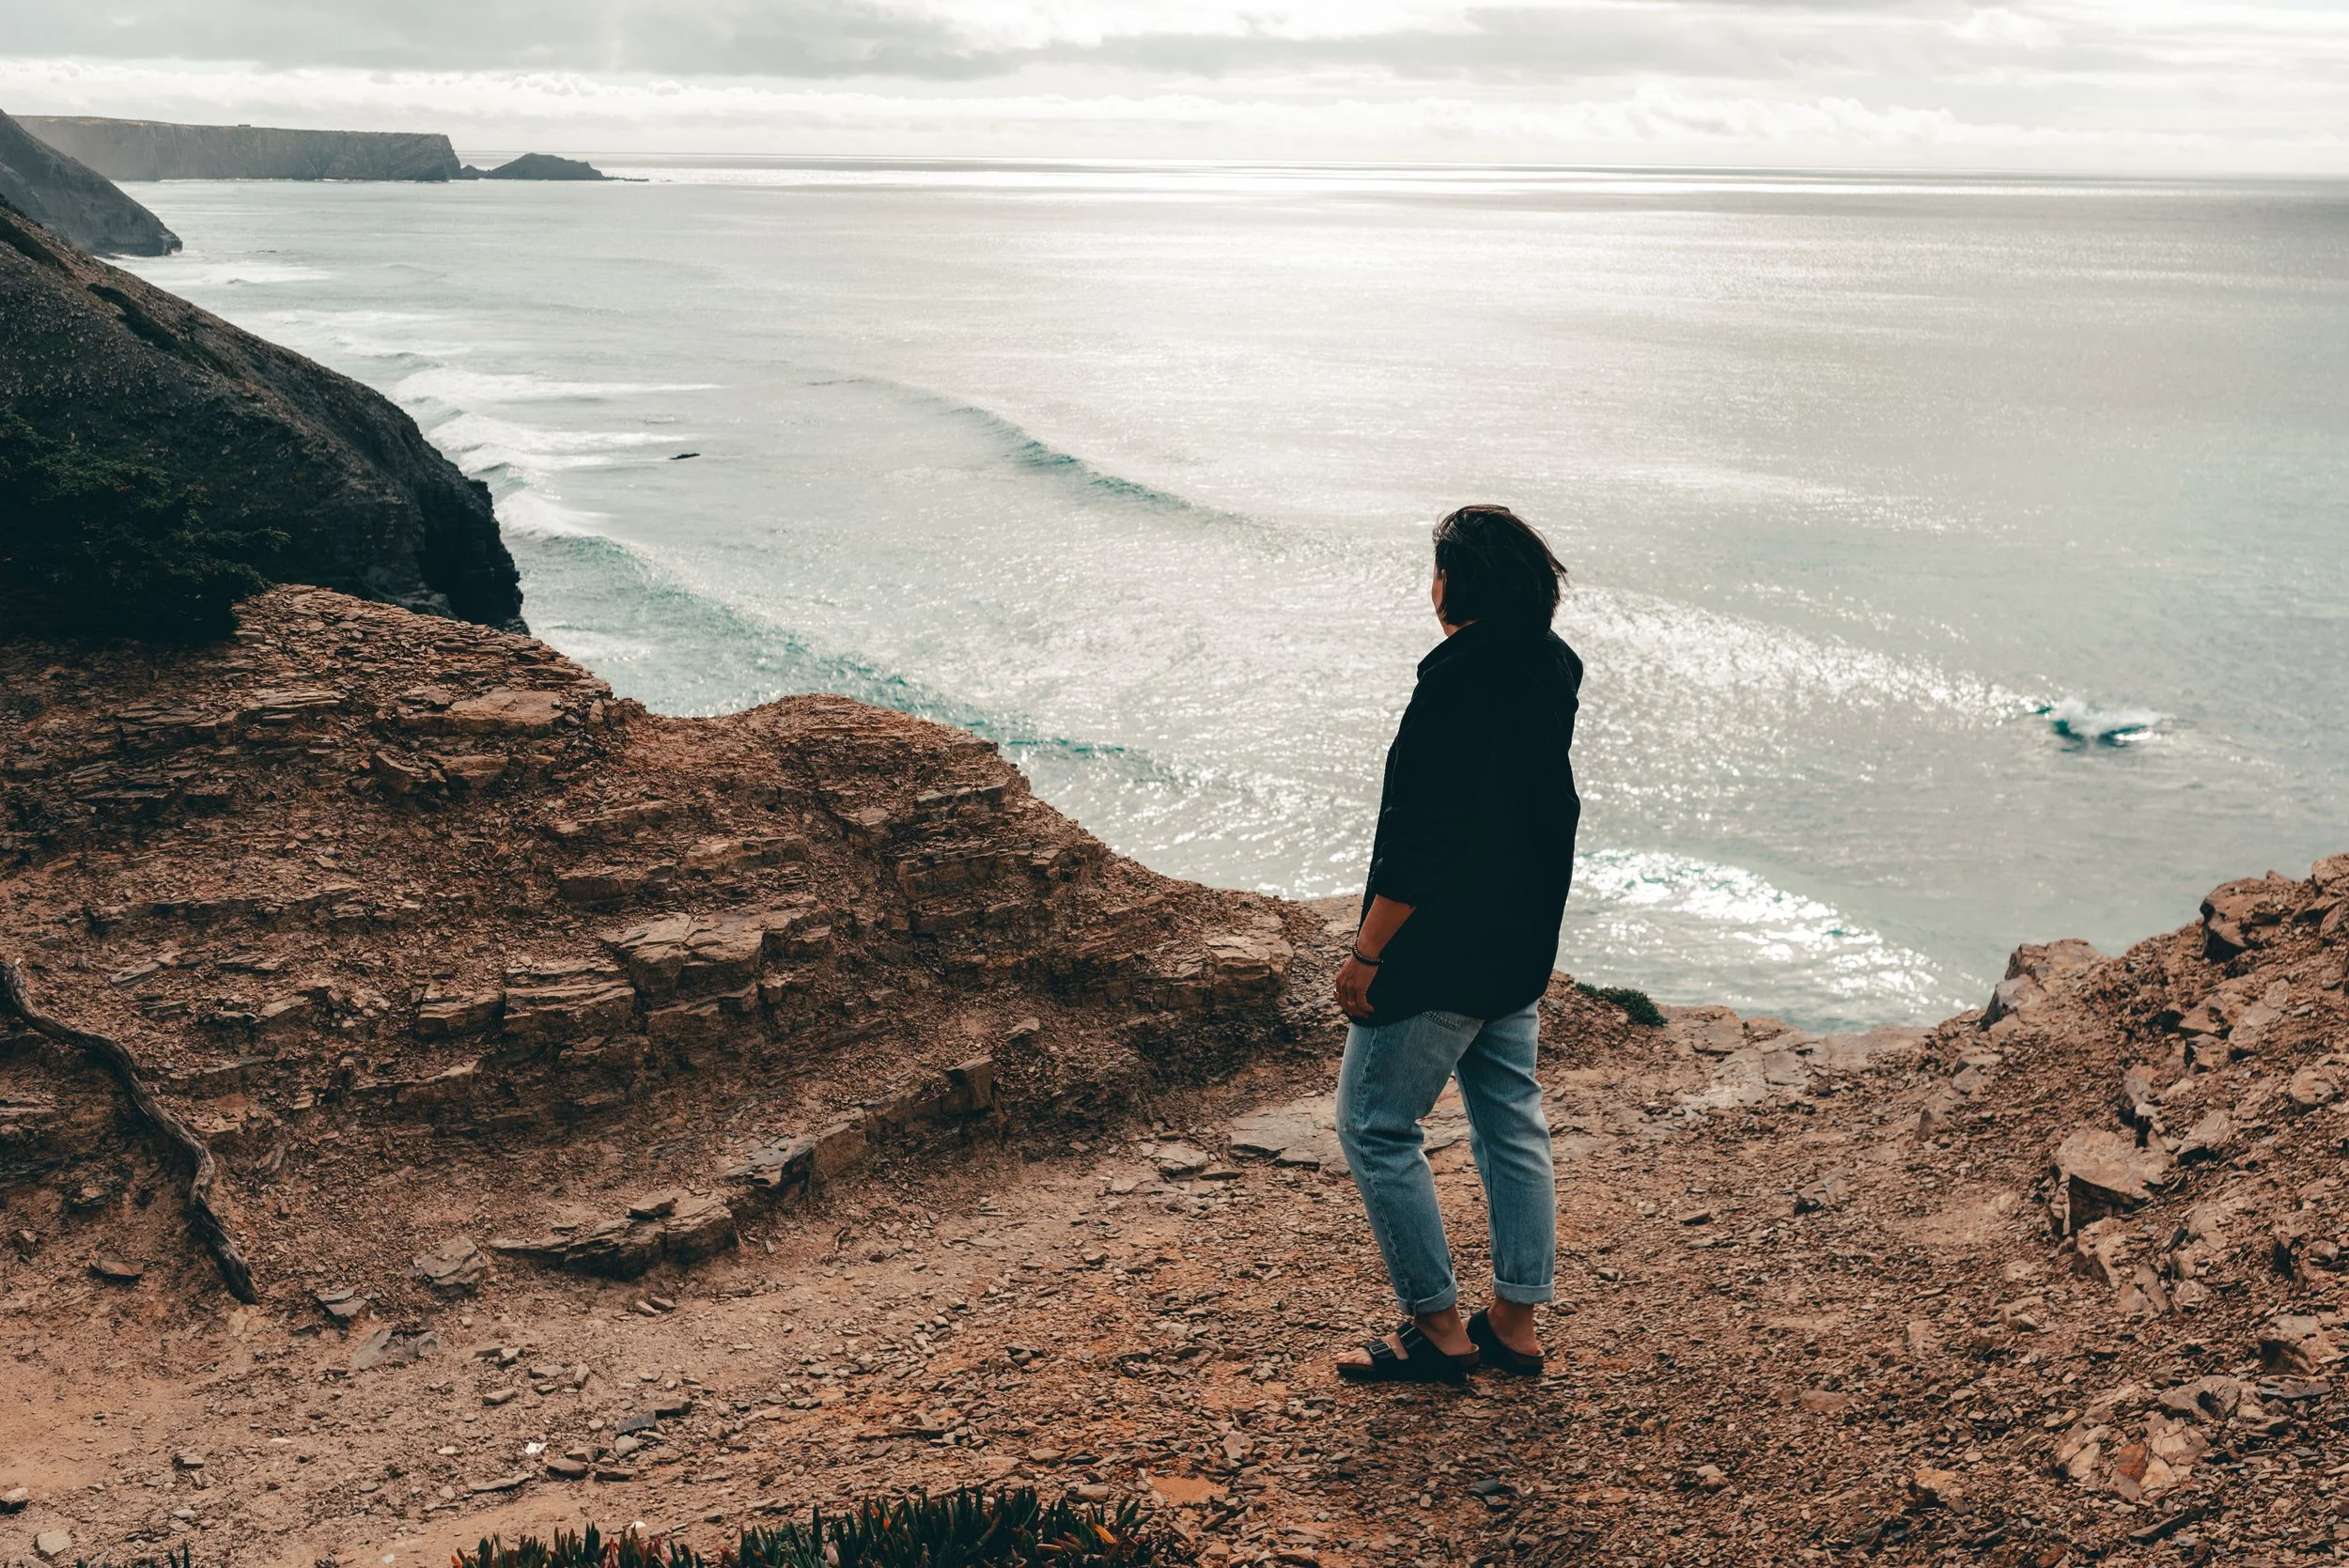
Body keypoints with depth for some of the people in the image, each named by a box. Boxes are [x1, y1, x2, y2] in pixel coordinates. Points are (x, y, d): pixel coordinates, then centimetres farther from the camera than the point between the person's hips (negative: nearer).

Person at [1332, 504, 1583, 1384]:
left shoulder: (1456, 681, -22)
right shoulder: (1553, 672, 4)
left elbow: (1420, 841, -23)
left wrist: (1368, 957, -17)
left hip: (1440, 957, -9)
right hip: (1519, 951, 9)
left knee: (1376, 1127, 4)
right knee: (1512, 1128, 15)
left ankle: (1439, 1328, 9)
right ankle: (1515, 1323, 23)